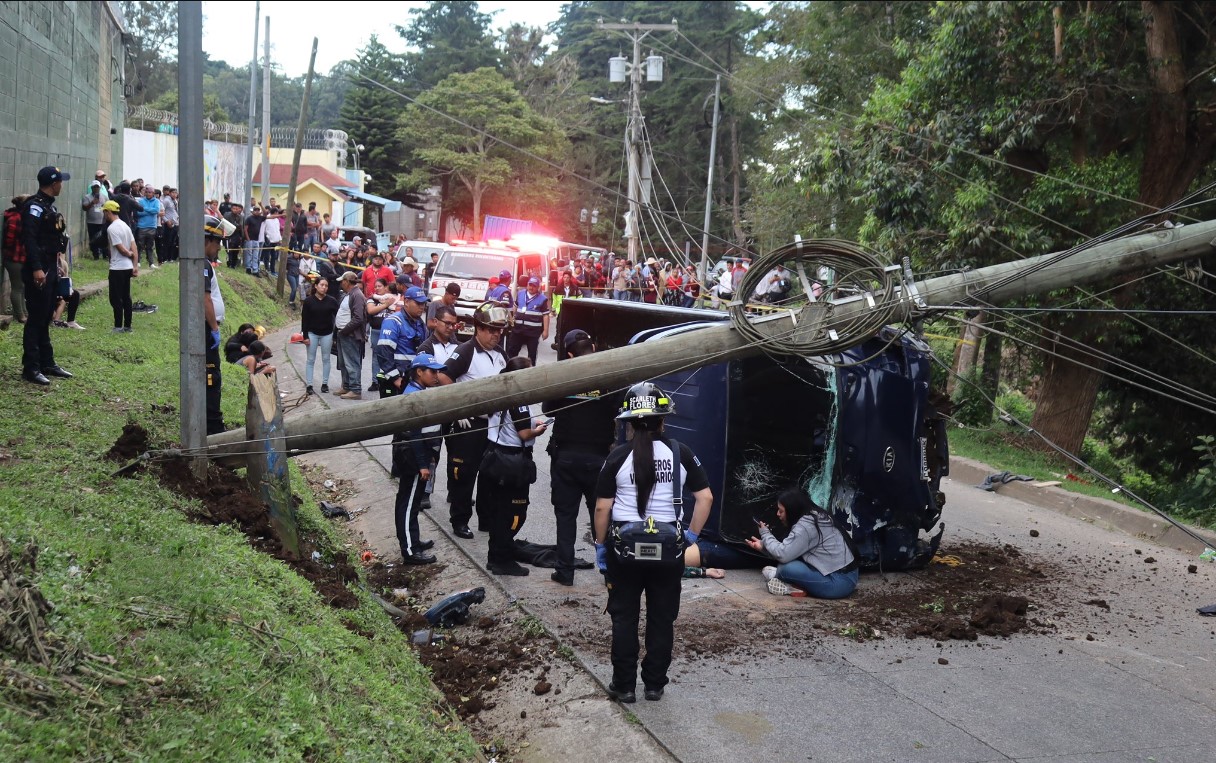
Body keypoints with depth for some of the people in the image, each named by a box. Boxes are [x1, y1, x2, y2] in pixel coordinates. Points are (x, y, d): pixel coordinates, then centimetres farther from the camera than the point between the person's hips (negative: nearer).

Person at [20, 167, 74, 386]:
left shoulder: (49, 206, 15)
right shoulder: (34, 206, -15)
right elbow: (29, 239, -23)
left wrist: (57, 264, 20)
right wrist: (36, 269, -28)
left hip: (51, 269, 10)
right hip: (38, 271, -10)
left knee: (45, 318, 15)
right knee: (36, 320, -5)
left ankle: (47, 363, 22)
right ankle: (30, 368, -1)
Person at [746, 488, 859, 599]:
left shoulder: (805, 526, -19)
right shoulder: (814, 517, 10)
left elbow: (783, 555, -18)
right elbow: (788, 550, 15)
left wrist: (765, 534, -3)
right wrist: (763, 545, 8)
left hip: (839, 582, -10)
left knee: (786, 568, -18)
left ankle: (777, 574, 9)